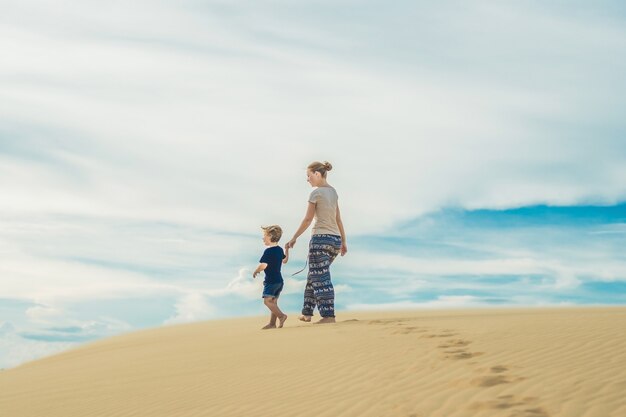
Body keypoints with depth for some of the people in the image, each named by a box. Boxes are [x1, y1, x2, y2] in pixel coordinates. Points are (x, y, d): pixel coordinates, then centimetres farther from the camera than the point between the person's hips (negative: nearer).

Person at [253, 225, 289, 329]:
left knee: (267, 300, -13)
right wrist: (287, 249, 42)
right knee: (273, 302, 10)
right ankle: (272, 323, 10)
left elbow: (263, 265, -22)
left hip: (271, 280, -9)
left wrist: (255, 271, -5)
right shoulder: (280, 250, 11)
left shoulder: (268, 251, -15)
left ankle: (281, 315, -24)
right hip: (279, 280, 9)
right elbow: (285, 260, 29)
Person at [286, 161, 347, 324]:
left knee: (320, 278, -5)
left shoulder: (316, 193, -8)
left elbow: (308, 220, -8)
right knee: (314, 276, 16)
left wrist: (294, 238, 0)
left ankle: (328, 315, -11)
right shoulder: (333, 192, 13)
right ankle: (307, 313, 20)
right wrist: (343, 241, 18)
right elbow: (338, 219, 15)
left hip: (321, 238, -8)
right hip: (335, 239, 8)